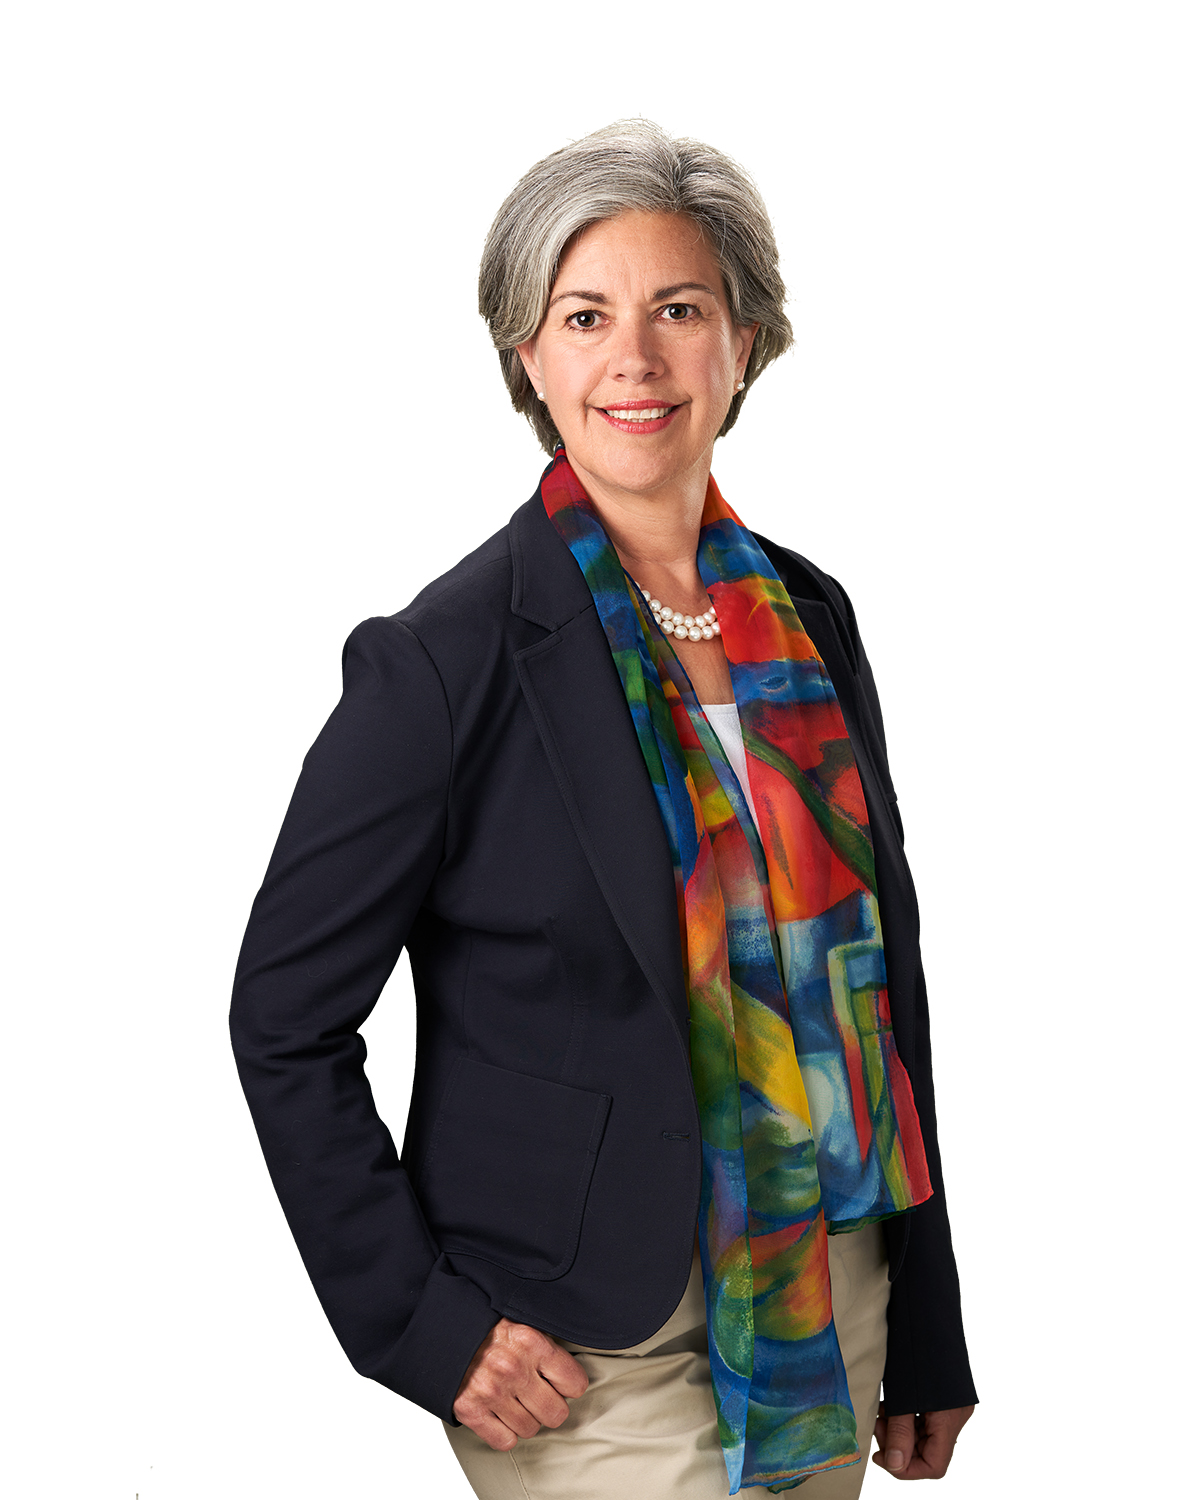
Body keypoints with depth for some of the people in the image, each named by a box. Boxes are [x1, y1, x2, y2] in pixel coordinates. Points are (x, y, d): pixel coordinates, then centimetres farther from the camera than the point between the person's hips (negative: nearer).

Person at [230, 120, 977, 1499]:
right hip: (594, 1356, -5)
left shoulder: (811, 619, 3)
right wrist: (419, 1322, -12)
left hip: (836, 1309, 6)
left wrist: (927, 1332, 10)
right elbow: (285, 1019, -9)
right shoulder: (445, 661, -14)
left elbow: (882, 964, 9)